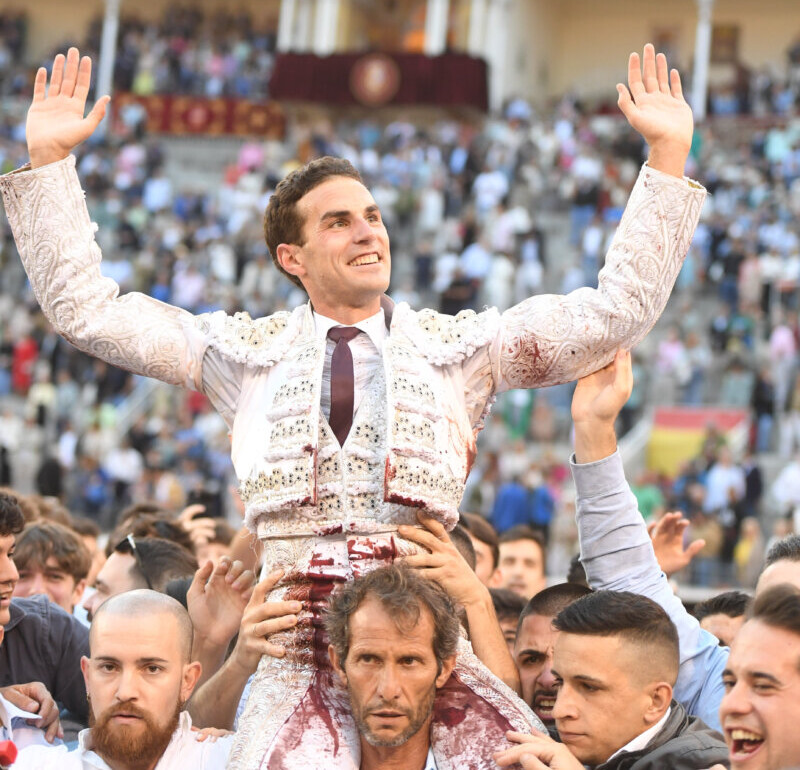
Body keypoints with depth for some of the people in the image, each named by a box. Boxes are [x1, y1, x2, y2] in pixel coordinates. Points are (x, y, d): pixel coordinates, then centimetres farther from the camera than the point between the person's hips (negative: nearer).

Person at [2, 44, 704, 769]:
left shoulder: (456, 345, 16)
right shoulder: (249, 351, 17)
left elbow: (618, 310, 11)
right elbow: (86, 307, 16)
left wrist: (668, 154, 6)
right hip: (297, 643, 0)